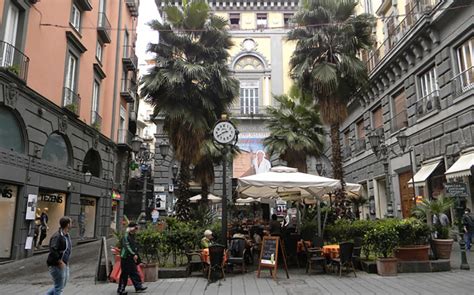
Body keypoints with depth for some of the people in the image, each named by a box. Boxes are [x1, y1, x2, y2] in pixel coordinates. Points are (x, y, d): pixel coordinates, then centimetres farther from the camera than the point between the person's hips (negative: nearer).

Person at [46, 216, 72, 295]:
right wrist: (60, 262, -23)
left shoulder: (67, 235, 9)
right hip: (56, 265, -9)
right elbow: (53, 251, -28)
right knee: (59, 287, 1)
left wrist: (66, 261, 13)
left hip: (64, 264, 9)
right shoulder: (57, 236, -21)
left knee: (62, 285, 19)